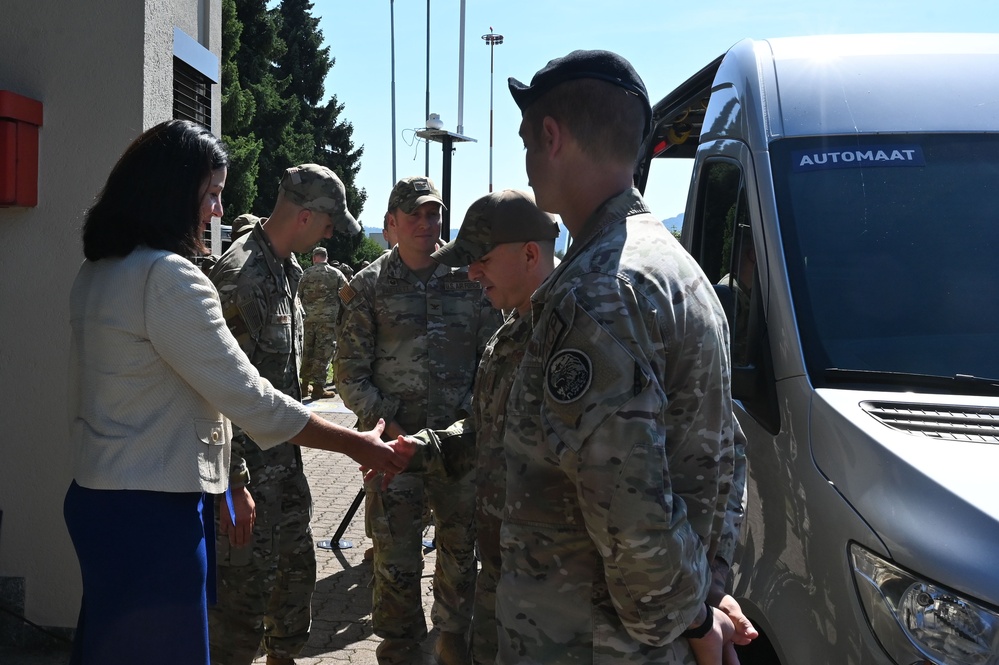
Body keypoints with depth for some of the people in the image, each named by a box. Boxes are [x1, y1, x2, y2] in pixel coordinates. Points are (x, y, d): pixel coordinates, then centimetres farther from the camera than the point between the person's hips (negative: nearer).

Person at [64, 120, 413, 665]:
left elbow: (81, 400, 13)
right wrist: (358, 444, -12)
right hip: (153, 511, -9)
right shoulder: (169, 277, -19)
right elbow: (248, 399, -20)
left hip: (95, 495, 9)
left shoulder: (96, 272, 9)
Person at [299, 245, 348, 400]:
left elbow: (298, 296, 6)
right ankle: (318, 387, -3)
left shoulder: (306, 274, 5)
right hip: (328, 318, -3)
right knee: (323, 352, -1)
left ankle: (304, 385, 19)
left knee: (307, 351, 13)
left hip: (308, 317, 3)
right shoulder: (336, 274, 2)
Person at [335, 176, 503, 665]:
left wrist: (475, 416, -3)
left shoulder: (469, 280, 5)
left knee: (462, 545, 12)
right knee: (396, 556, 1)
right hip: (394, 440, -2)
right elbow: (351, 375, 0)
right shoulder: (368, 287, 1)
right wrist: (388, 424, -10)